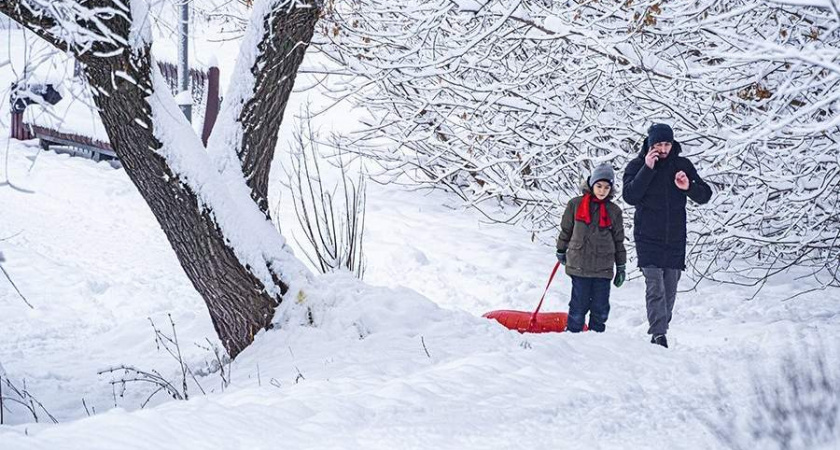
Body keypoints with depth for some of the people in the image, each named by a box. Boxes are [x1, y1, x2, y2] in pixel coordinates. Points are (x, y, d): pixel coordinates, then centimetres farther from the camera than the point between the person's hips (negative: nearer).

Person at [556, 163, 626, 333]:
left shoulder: (614, 211, 6)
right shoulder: (575, 204, 1)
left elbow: (619, 241, 12)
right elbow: (566, 230, 13)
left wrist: (621, 267, 12)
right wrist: (561, 251, 20)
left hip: (603, 268, 2)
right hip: (579, 265, -2)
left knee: (600, 308, 5)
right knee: (579, 306, -2)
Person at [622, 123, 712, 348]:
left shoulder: (683, 165, 7)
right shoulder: (637, 166, 1)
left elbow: (705, 195, 5)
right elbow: (630, 196, -14)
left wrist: (689, 187, -16)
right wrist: (648, 169, -19)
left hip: (675, 239, 3)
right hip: (648, 239, -3)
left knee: (670, 289, 8)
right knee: (655, 287, -15)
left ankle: (660, 331, 19)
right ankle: (658, 334, -20)